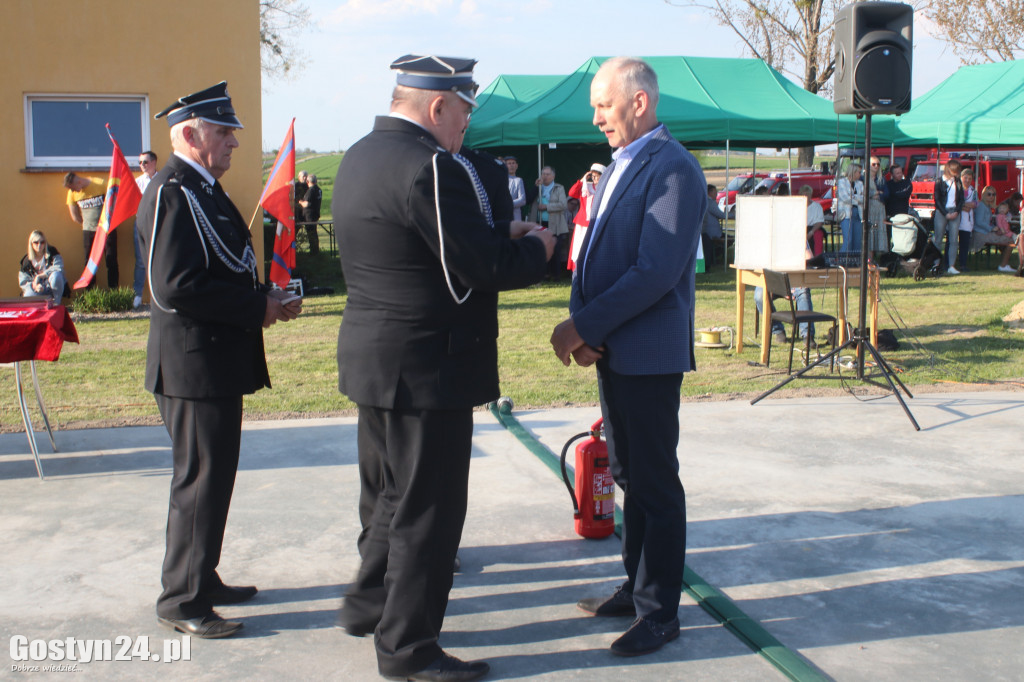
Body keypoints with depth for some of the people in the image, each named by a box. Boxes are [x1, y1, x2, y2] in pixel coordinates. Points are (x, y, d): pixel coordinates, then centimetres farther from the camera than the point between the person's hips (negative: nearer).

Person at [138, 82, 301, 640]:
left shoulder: (201, 190, 16)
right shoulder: (172, 194, -17)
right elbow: (176, 287, -25)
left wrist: (264, 299, 8)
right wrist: (257, 308, -18)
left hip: (216, 364, 10)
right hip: (195, 366, -10)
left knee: (211, 476, 18)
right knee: (200, 479, -3)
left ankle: (201, 580, 30)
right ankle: (182, 601, 9)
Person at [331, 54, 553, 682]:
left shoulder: (362, 156, 9)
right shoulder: (430, 166, -21)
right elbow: (484, 267, -23)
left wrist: (499, 233, 9)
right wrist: (534, 247, -4)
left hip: (375, 360, 10)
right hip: (426, 369, -10)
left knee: (390, 493, 24)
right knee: (428, 507, 3)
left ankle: (369, 604, 40)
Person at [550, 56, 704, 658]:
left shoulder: (673, 170, -15)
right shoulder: (622, 164, 15)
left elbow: (656, 272, -23)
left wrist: (584, 325, -19)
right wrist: (581, 325, -1)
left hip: (650, 353, -9)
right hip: (613, 350, 9)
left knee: (655, 484, 1)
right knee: (629, 476, 17)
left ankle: (660, 612, 13)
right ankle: (637, 587, 30)